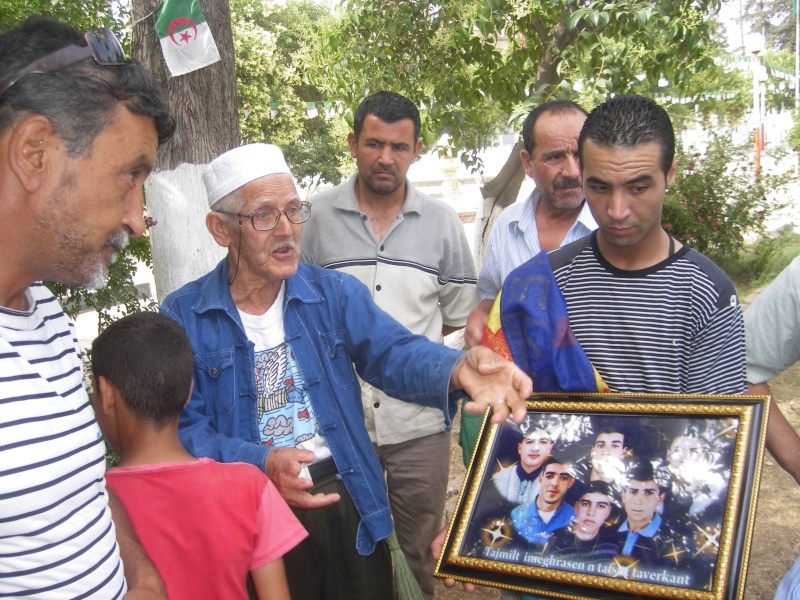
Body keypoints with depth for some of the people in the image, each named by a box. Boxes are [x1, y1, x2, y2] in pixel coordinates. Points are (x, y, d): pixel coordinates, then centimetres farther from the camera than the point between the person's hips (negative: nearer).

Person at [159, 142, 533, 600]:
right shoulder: (184, 316, -7)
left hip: (348, 502, 2)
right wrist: (260, 462, -28)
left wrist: (457, 369, -38)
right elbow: (185, 429, -11)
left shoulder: (335, 292, -2)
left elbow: (394, 352, -16)